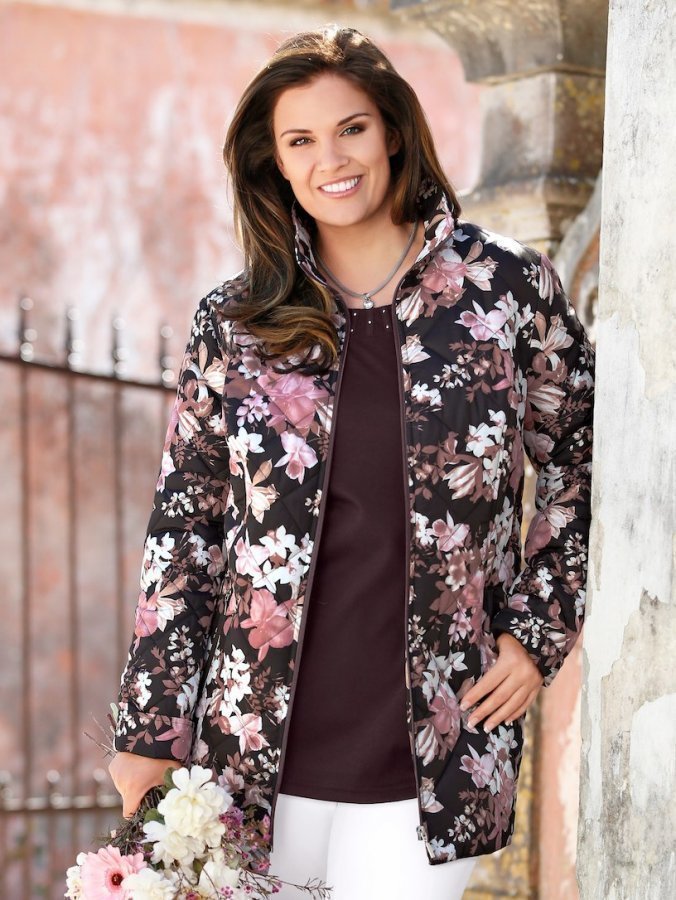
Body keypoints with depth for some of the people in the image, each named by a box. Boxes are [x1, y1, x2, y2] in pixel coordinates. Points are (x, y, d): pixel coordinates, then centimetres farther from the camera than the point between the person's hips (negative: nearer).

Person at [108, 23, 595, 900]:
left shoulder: (506, 287, 0)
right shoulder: (233, 324, 4)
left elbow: (584, 466, 11)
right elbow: (185, 527, 6)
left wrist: (539, 631, 2)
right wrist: (150, 730, 4)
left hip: (431, 759, -1)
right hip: (260, 746, 2)